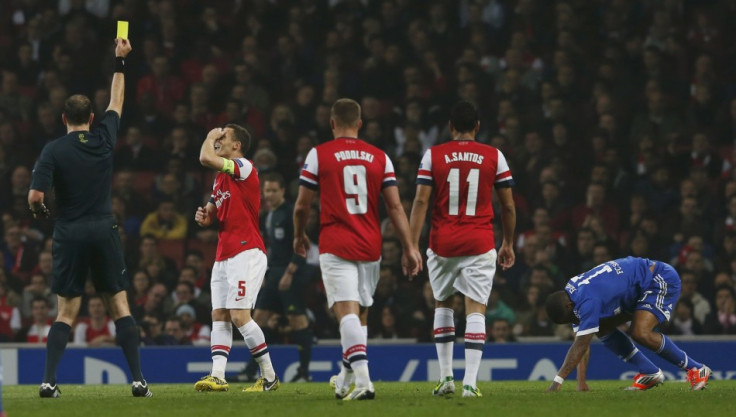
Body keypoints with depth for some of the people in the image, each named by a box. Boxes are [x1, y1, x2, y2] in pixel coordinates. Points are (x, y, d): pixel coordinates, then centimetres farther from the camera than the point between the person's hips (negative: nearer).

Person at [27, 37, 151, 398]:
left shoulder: (54, 150, -6)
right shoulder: (104, 139, 2)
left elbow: (35, 196, -13)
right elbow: (116, 102, 20)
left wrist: (40, 212, 10)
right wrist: (120, 61, 28)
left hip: (69, 235, -1)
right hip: (104, 232, 1)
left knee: (66, 314, 4)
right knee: (120, 308, 4)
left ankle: (49, 381, -7)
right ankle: (138, 380, -2)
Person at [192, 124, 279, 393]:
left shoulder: (244, 168, -9)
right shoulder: (221, 177, 19)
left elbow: (205, 158, -21)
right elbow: (212, 213, 29)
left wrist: (210, 137, -1)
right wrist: (204, 216, 5)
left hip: (246, 252, -10)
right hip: (224, 255, 10)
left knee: (239, 315, -13)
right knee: (219, 316, 0)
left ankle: (269, 376, -5)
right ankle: (217, 376, -6)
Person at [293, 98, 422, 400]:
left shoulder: (319, 155, -2)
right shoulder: (379, 157, 6)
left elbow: (302, 205, 2)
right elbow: (395, 207, 2)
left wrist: (299, 236, 20)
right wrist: (409, 247, 4)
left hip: (336, 247, -4)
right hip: (370, 247, 4)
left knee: (347, 311, -12)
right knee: (360, 313, 16)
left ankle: (363, 381, -28)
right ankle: (345, 381, 28)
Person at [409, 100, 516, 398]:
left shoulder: (433, 156, 1)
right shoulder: (494, 157, 3)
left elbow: (421, 201, -5)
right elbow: (508, 206, 5)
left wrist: (413, 246, -6)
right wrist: (508, 244, 17)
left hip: (442, 243, 1)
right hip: (479, 245, -1)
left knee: (442, 304, 18)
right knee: (476, 310, -2)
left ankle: (446, 377, 16)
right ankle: (470, 383, -12)